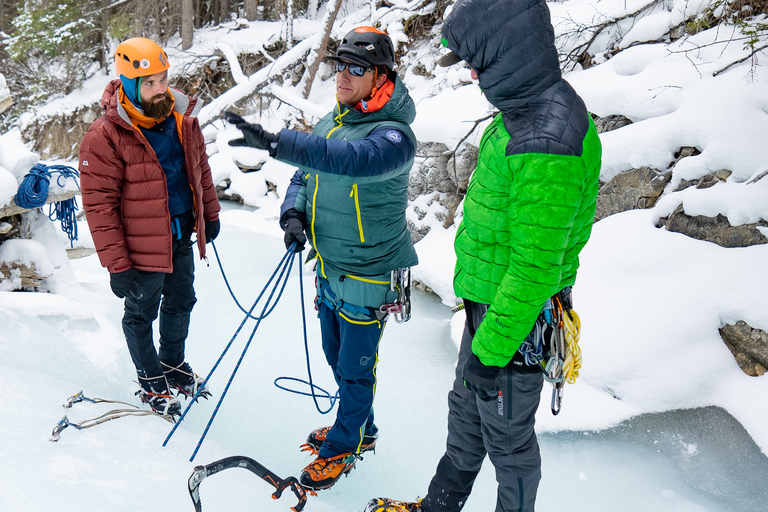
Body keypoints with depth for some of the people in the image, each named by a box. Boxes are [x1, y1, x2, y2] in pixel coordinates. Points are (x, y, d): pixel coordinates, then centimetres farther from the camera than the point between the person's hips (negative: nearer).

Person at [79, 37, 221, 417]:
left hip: (182, 237, 6)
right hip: (141, 246, -6)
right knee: (141, 315, 13)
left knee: (180, 303, 22)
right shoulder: (105, 136, -21)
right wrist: (116, 264, -20)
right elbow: (99, 205, -19)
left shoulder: (183, 118, -2)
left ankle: (173, 364, 47)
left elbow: (200, 168, 13)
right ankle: (151, 381, 35)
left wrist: (210, 214, 18)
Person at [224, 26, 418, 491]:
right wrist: (294, 215, -8)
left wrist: (279, 143, -48)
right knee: (337, 358, 22)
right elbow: (305, 176, 13)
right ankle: (360, 429, 44)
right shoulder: (329, 123, 6)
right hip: (329, 268, 8)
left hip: (367, 275, -8)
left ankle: (343, 447, 31)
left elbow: (352, 159, -40)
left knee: (355, 369, 9)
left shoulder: (394, 135, -21)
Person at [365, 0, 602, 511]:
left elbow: (536, 265, -28)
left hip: (515, 318, -10)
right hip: (488, 302, 10)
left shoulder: (548, 143, -29)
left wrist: (492, 348, -21)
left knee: (507, 436, 12)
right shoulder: (525, 111, 4)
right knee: (466, 412, 25)